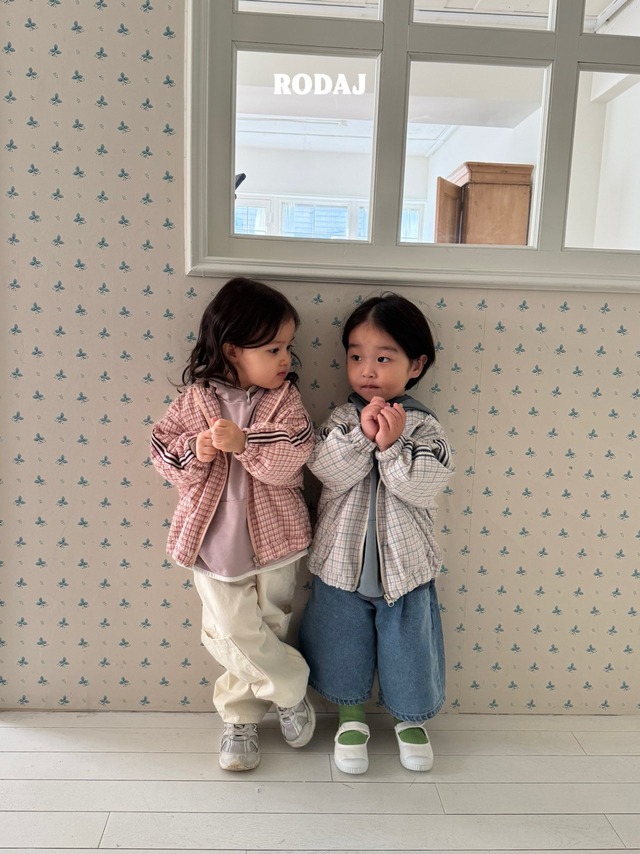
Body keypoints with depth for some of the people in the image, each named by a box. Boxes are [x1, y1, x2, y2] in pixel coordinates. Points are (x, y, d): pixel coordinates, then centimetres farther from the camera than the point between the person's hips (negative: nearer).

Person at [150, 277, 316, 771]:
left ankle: (240, 718, 36)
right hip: (213, 541, 0)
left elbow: (291, 460, -18)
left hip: (271, 540, 1)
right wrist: (193, 452, -20)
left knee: (266, 632, 13)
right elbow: (163, 450, -2)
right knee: (238, 634, 1)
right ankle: (292, 690, 27)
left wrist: (244, 442, -29)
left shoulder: (285, 399, -6)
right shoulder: (195, 399, -5)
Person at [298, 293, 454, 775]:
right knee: (343, 645, 16)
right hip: (342, 563, 1)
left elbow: (426, 487, -19)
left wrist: (392, 447, -27)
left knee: (407, 645, 15)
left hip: (404, 566, -1)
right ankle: (352, 719, 42)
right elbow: (327, 472, -18)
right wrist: (361, 435, -28)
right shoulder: (341, 420, -4)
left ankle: (412, 719, 42)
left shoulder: (424, 427, -8)